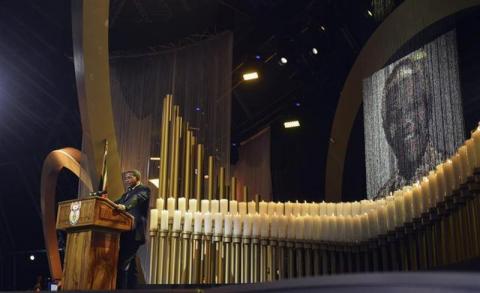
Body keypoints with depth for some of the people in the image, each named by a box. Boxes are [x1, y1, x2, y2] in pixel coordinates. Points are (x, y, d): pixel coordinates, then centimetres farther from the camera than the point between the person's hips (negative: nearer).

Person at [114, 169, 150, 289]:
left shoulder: (143, 190, 0)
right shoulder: (127, 192, 26)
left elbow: (136, 199, -20)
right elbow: (118, 203, 16)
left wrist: (124, 206, -40)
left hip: (133, 231, -9)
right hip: (124, 230, 9)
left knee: (122, 262, -17)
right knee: (130, 263, 10)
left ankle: (120, 288, -20)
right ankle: (131, 287, 14)